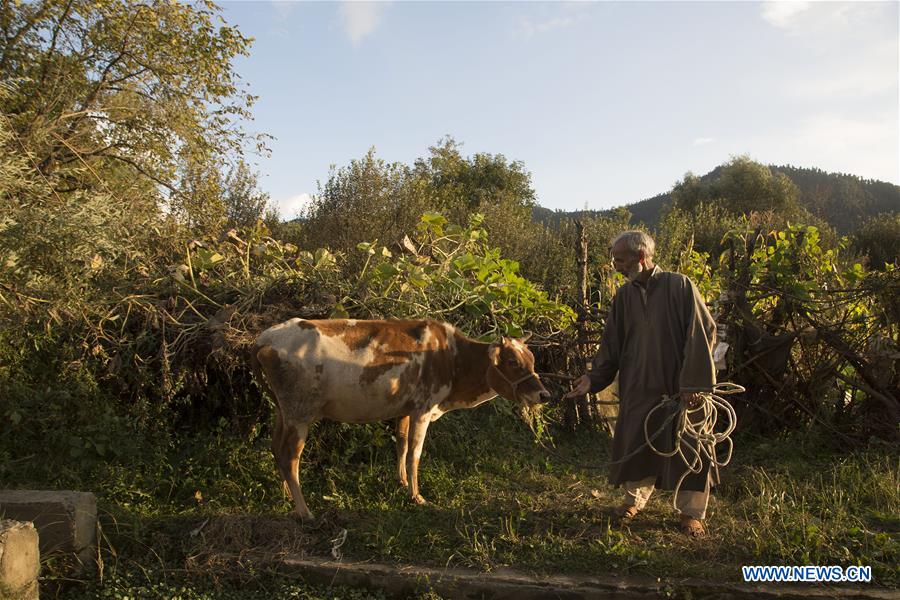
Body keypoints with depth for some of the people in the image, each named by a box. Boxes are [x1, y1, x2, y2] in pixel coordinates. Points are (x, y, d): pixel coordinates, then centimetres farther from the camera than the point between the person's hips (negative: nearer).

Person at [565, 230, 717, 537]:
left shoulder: (680, 286, -12)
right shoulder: (624, 296, 3)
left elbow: (702, 334, -12)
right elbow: (611, 344, 7)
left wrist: (694, 383, -15)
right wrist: (594, 378, -4)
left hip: (680, 388, -4)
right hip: (638, 388, 4)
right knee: (635, 443, 13)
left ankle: (691, 512, 24)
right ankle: (635, 499, 35)